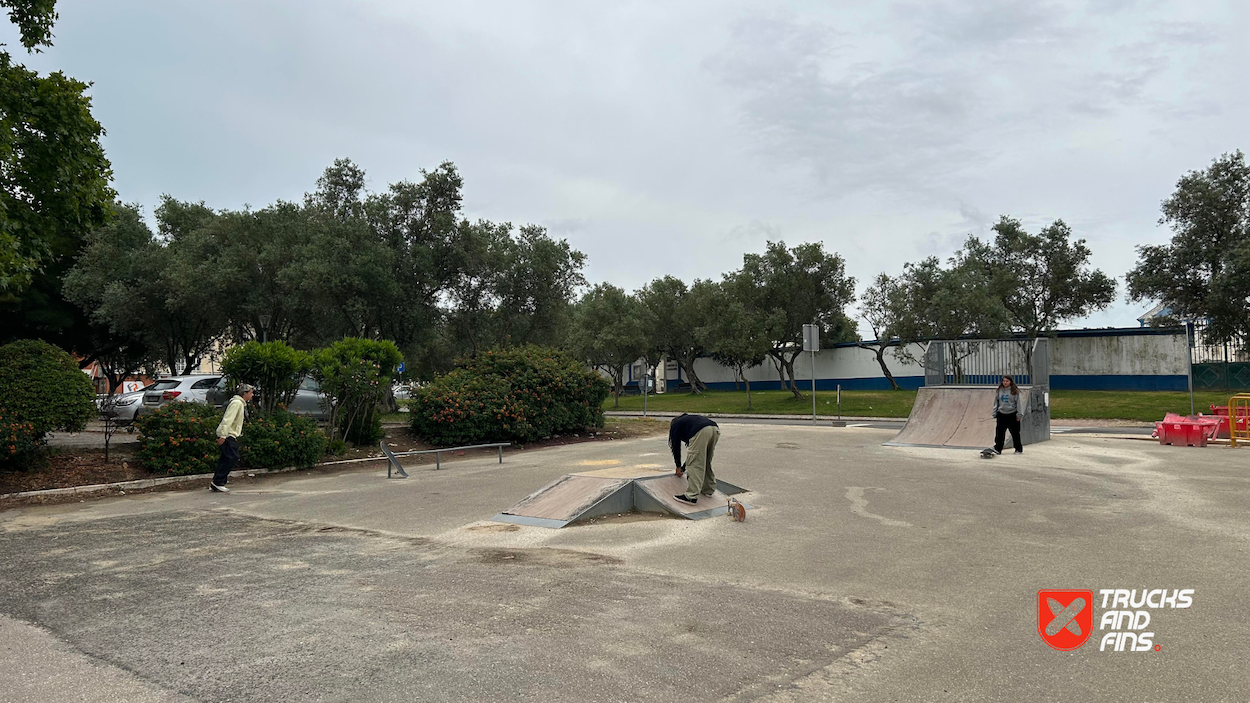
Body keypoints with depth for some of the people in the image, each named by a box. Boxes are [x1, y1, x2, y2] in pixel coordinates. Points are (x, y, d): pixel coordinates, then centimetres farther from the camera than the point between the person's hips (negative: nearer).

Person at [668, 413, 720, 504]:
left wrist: (678, 466, 31)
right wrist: (684, 467, 50)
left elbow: (676, 446, 20)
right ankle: (708, 490, 31)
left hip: (701, 432, -7)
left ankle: (691, 496, -6)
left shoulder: (675, 424, 25)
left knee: (695, 465, -2)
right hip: (715, 429, 7)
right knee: (706, 462, 24)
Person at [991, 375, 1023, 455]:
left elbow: (1018, 403, -2)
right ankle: (997, 449, 4)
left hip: (1012, 415, -3)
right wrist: (995, 414, 9)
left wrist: (1019, 414, -5)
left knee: (1015, 433, 6)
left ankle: (1019, 449, 17)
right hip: (1001, 414, 3)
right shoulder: (998, 391, 7)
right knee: (999, 433, 0)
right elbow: (996, 402, 13)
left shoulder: (1015, 391, -3)